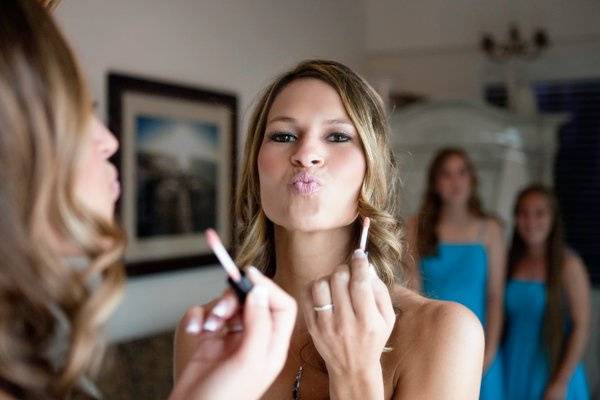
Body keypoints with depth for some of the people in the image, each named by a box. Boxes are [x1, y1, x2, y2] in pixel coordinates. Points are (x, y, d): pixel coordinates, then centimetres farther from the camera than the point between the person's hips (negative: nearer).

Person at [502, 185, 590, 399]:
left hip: (551, 372, -3)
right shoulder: (510, 262, 4)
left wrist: (561, 382, -11)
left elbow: (581, 326, -9)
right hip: (513, 374, 3)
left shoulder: (568, 265, -8)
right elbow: (500, 319, 8)